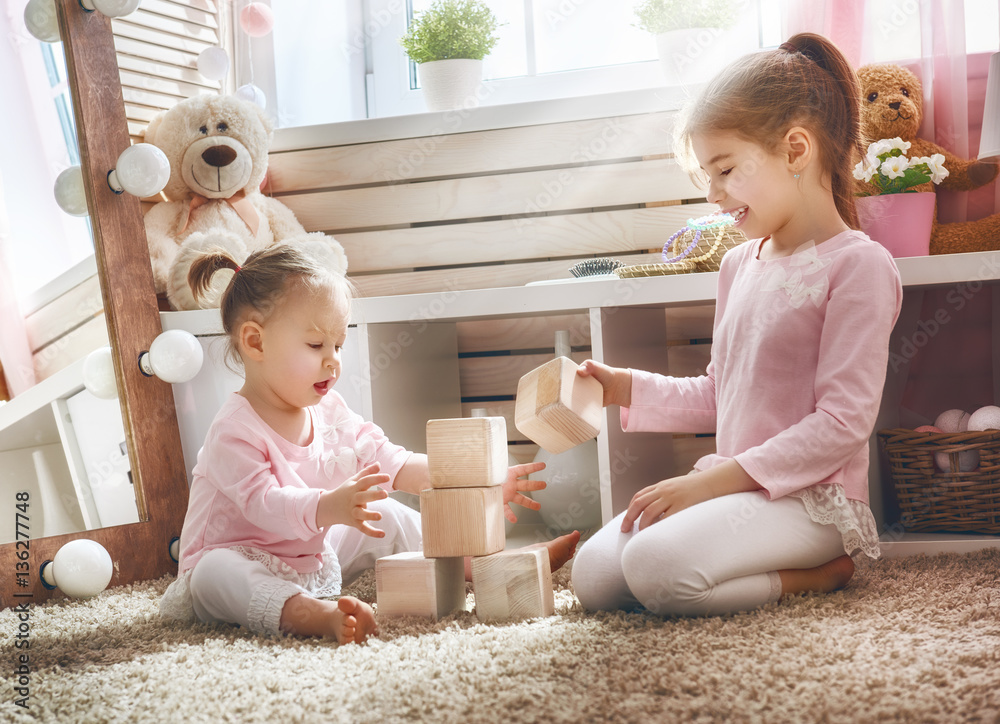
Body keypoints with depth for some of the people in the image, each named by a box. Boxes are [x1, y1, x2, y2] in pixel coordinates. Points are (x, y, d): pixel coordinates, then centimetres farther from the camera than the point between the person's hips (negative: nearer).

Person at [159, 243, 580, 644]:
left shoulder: (330, 411, 1)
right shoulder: (234, 431, -23)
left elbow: (386, 460, 0)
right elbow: (263, 504, -33)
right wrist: (330, 507, -52)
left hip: (319, 553, 8)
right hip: (243, 556, -7)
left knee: (389, 519, 4)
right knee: (215, 573, -38)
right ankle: (316, 615, -60)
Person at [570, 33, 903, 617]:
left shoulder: (858, 265, -12)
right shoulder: (739, 265, 14)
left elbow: (844, 420, -18)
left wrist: (719, 479, -21)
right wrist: (628, 388, 8)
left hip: (811, 497, -8)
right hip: (738, 488, 8)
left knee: (654, 567, -31)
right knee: (594, 578, -8)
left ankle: (820, 574, -8)